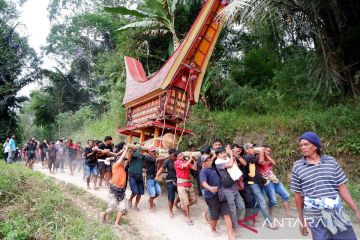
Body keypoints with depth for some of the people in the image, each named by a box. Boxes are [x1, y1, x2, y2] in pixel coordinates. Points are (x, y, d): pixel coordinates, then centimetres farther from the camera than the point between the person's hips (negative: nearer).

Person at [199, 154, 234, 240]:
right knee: (215, 216, 6)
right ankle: (213, 230, 35)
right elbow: (203, 182, -32)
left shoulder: (213, 168, 11)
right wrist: (209, 188, -48)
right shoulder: (203, 171, -11)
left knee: (227, 214, -1)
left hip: (220, 194, 6)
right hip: (211, 196, -6)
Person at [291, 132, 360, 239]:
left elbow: (342, 188, 5)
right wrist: (301, 219, 7)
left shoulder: (331, 161, 2)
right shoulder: (297, 166, -3)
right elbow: (298, 195, 3)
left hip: (337, 215, 2)